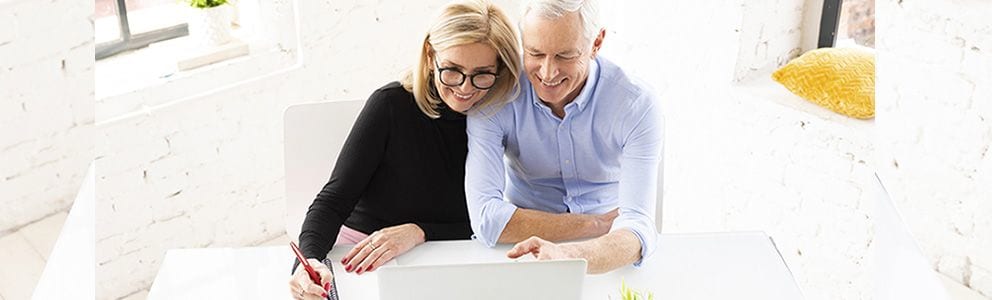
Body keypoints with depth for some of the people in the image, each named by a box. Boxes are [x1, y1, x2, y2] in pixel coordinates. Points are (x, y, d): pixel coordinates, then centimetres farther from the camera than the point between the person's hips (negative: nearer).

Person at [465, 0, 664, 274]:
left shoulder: (637, 105, -16)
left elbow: (638, 226, -27)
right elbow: (486, 218, -23)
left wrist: (566, 257, -47)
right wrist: (597, 225, -19)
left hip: (607, 264, 2)